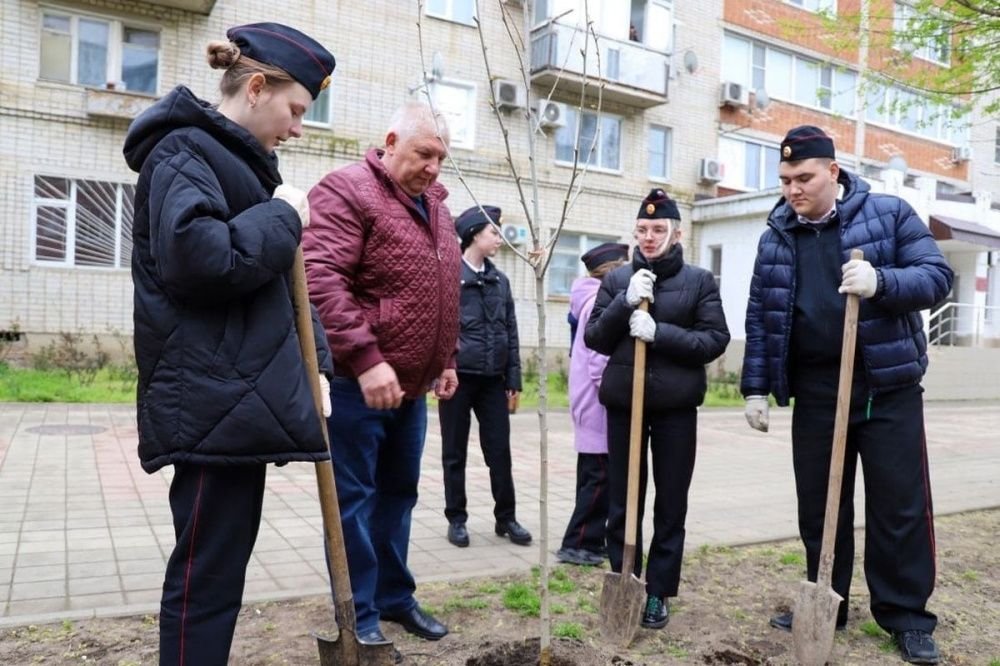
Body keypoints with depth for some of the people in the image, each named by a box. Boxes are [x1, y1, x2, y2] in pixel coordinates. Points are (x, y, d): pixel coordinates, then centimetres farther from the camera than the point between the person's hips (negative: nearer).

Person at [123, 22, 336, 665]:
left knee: (224, 559, 16)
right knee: (208, 569, -3)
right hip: (212, 397, -10)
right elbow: (196, 257, -26)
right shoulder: (185, 149, -8)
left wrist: (312, 367, 13)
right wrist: (282, 217, -11)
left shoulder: (239, 158, 21)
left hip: (239, 393, 10)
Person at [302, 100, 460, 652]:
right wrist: (366, 359, -27)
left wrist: (446, 359, 17)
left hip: (410, 385, 8)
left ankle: (394, 597, 31)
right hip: (359, 382, -8)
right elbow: (321, 281, -22)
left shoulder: (434, 205, 15)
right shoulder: (347, 190, -10)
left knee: (398, 493, 17)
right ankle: (358, 616, 16)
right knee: (354, 500, 2)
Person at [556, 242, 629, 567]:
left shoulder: (596, 299, 15)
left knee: (593, 475, 14)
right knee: (599, 476, -5)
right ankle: (577, 544, 2)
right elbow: (600, 359, -22)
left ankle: (589, 540, 22)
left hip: (592, 402, 11)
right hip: (598, 403, -11)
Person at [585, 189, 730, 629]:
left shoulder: (700, 280, 2)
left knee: (671, 505, 6)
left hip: (676, 406, -1)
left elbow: (716, 339, -6)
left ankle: (658, 593, 19)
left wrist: (660, 333, -18)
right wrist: (625, 303, -13)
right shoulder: (616, 279, 7)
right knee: (622, 502, 8)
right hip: (623, 403, 2)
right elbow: (594, 338, 2)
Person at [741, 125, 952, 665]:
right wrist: (755, 388, 5)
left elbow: (936, 276, -7)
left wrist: (881, 282, -28)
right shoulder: (775, 237, 6)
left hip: (888, 388, -2)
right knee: (818, 508, 10)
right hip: (814, 393, 3)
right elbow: (759, 318, 8)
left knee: (900, 507, 4)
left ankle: (906, 616, 19)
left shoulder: (889, 213, -2)